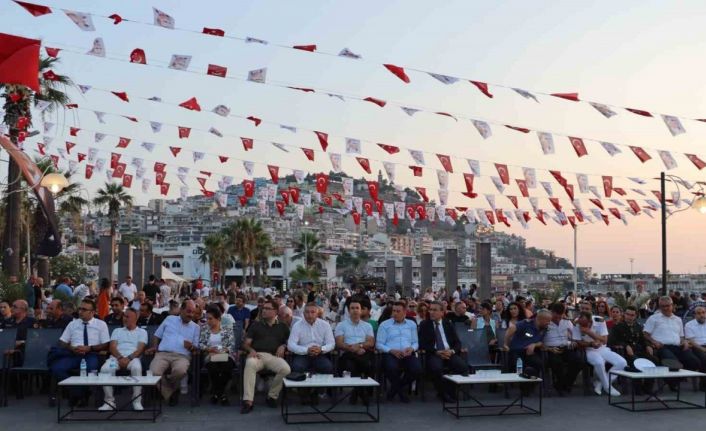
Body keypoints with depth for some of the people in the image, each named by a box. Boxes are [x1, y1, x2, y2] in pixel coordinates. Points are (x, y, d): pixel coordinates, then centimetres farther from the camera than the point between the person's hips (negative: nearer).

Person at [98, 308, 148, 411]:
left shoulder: (142, 332, 18)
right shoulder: (117, 331, 26)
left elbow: (140, 349, 3)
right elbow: (112, 347, 10)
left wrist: (129, 358, -16)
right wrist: (120, 358, -11)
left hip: (133, 358, -2)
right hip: (116, 357, 2)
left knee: (137, 368, -38)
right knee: (105, 369, -31)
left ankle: (137, 401, -29)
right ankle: (109, 401, -23)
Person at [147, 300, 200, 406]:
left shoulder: (195, 327, 20)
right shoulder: (169, 319, 22)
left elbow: (196, 347, 14)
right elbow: (157, 335, 24)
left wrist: (191, 347, -9)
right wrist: (155, 347, 5)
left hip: (182, 356, 0)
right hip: (163, 353, 1)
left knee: (180, 370, -38)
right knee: (154, 372, -33)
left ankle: (167, 387, -4)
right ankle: (171, 393, -9)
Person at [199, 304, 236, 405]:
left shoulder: (227, 328, 8)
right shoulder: (204, 328, 13)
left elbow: (232, 344, 0)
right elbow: (200, 344, 6)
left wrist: (221, 351, -16)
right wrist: (209, 349, -12)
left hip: (226, 356, -1)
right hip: (211, 357, 1)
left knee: (226, 367, -35)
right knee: (213, 367, -34)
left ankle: (216, 393, -9)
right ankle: (221, 393, -8)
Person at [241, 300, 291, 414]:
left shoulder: (282, 327, 23)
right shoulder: (256, 325, 21)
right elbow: (246, 344, 16)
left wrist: (283, 346, 1)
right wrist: (251, 350, -6)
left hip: (274, 356, 1)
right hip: (257, 355, -1)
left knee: (286, 369, -32)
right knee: (250, 364, -38)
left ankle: (272, 396, -9)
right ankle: (248, 401, -40)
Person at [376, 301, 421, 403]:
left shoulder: (412, 324, 18)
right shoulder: (384, 325, 8)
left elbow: (415, 343, 16)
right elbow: (379, 344, 1)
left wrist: (411, 348, -8)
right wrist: (392, 350, -15)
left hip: (408, 354, 3)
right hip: (390, 354, -3)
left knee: (417, 368, -29)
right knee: (392, 368, -37)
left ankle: (396, 388, 3)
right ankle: (400, 390, 1)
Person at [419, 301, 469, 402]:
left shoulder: (449, 324, 17)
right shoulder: (424, 325, 9)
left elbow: (457, 342, 12)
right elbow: (422, 344, -1)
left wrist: (452, 351, -11)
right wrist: (437, 352, -15)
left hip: (449, 353, 2)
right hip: (433, 354, -2)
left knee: (463, 366, -29)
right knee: (436, 368, -37)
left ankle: (452, 390, -6)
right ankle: (443, 393, -11)